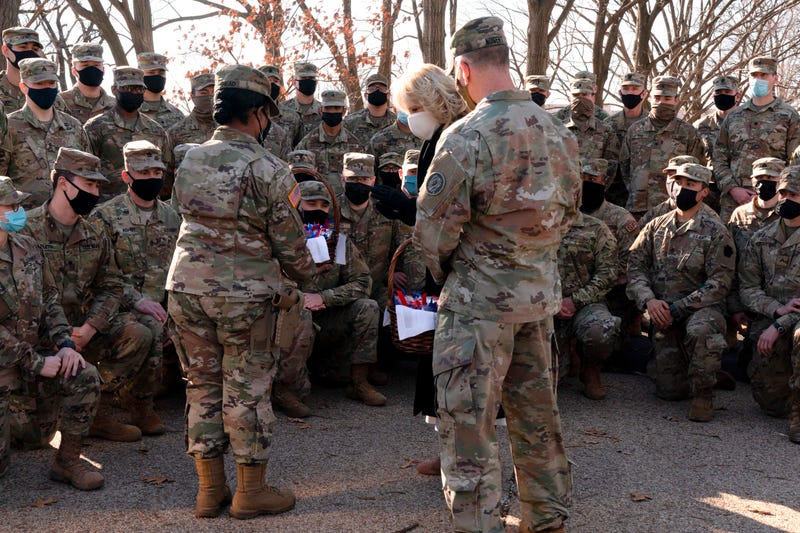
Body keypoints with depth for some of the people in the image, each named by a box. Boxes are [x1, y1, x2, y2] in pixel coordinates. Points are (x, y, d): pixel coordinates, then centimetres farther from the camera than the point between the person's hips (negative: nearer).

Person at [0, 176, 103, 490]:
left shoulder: (27, 248, 2)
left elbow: (50, 299, 9)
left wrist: (65, 344, -5)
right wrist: (37, 363, -18)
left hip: (34, 350, 6)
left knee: (86, 378, -21)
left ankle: (68, 462, -4)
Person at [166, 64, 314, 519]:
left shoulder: (190, 161, 6)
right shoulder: (268, 169, -11)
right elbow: (289, 242, -7)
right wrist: (306, 275, 13)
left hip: (187, 288, 5)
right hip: (243, 294, -5)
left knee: (202, 387, 14)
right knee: (247, 391, 6)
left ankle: (210, 490, 22)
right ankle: (252, 492, 17)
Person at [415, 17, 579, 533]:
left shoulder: (465, 136, -19)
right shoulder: (559, 131, 3)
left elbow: (434, 229, -14)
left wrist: (444, 272, 5)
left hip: (480, 297, -7)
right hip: (543, 293, 7)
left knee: (469, 422, 3)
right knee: (537, 411, 20)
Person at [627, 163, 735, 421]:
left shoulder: (715, 231, -3)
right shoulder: (655, 227, 9)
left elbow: (719, 282, -10)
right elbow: (635, 266, 5)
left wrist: (677, 308, -18)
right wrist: (649, 300, -14)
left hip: (701, 307, -3)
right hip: (661, 313, 4)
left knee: (701, 330, -41)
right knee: (669, 391, 0)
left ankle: (703, 393, -18)